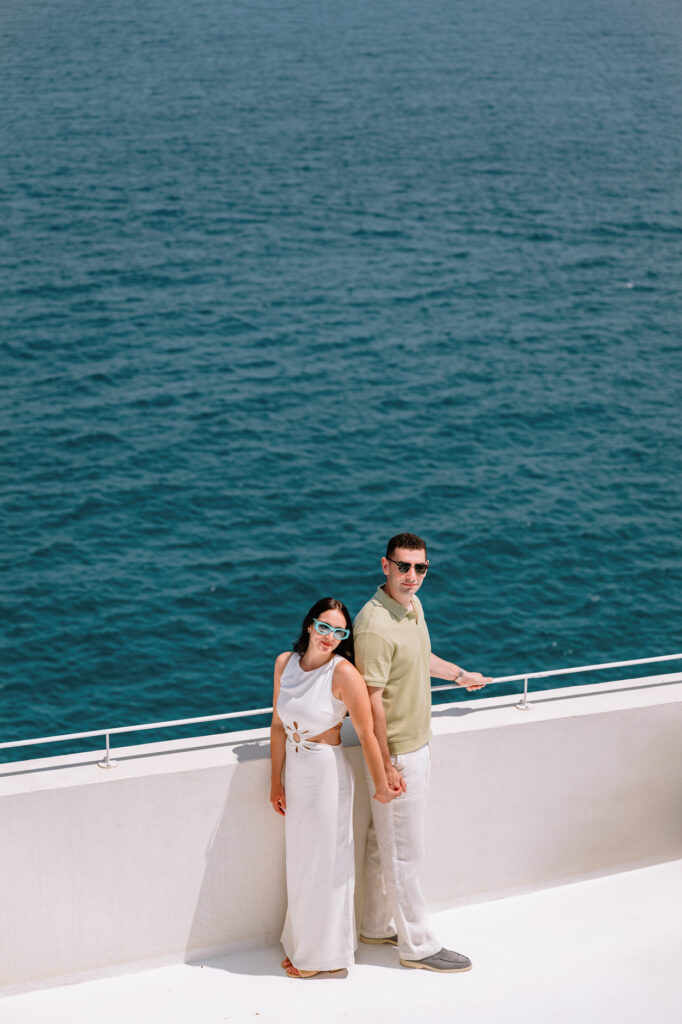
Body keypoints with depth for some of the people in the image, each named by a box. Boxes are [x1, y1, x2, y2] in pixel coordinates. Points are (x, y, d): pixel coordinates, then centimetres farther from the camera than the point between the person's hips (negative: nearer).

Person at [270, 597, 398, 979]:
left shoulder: (344, 673, -20)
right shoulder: (286, 663, -2)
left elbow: (367, 733, -16)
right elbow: (279, 726, 4)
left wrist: (381, 785, -12)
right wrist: (277, 782, 7)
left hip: (329, 775, -6)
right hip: (296, 775, 6)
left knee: (326, 863, 8)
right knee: (300, 862, 19)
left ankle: (327, 952, 25)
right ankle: (302, 944, 37)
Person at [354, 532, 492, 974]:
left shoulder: (413, 605, 4)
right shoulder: (375, 625, -26)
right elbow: (372, 701, -24)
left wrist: (460, 675, 41)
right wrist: (386, 766, -22)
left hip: (418, 743, 9)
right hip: (396, 753, -9)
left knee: (385, 843, 21)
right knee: (405, 853, 3)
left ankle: (378, 925, 34)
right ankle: (417, 945, 15)